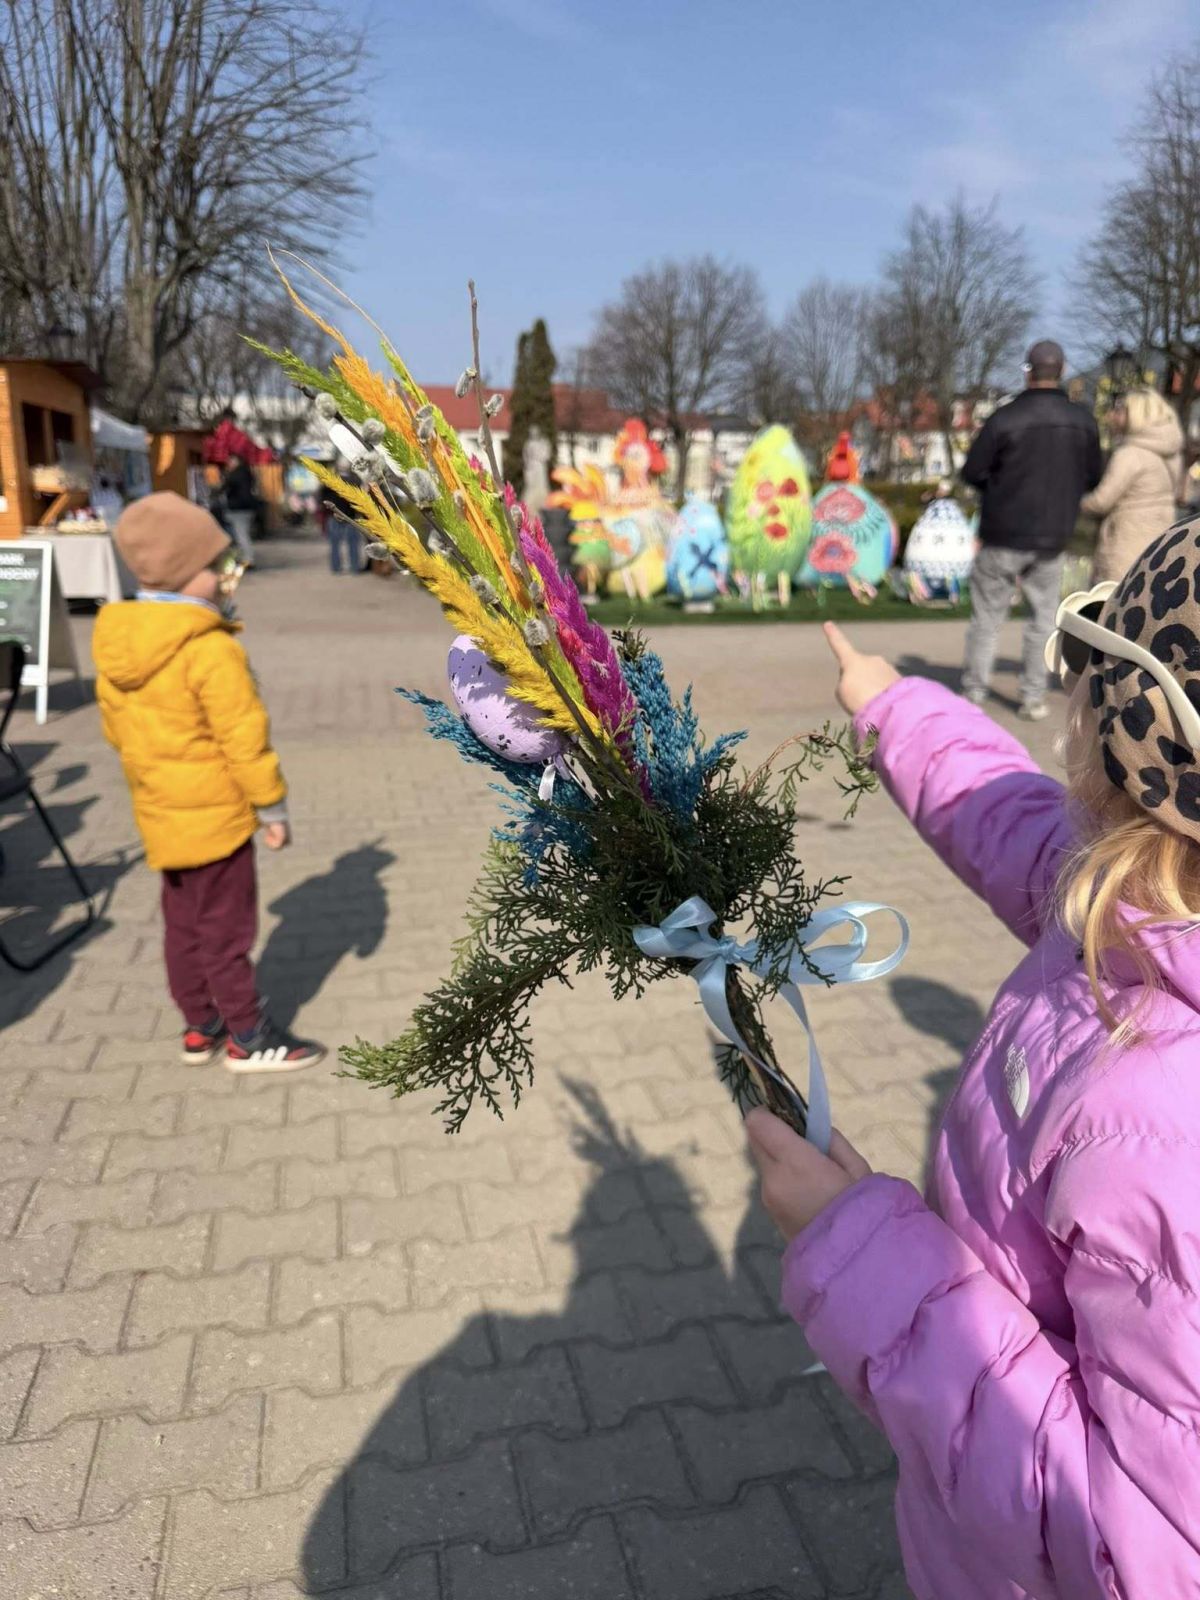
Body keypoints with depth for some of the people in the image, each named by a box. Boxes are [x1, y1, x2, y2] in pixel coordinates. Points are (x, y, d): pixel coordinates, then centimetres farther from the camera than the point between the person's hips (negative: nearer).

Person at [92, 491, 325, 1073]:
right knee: (225, 928, 3)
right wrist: (272, 806, -11)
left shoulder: (115, 644, 3)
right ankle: (249, 1038, 15)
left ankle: (201, 1026, 30)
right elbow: (243, 737, -21)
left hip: (160, 813, 8)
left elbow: (115, 726, 12)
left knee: (183, 925, 18)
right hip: (214, 812, -8)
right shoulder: (211, 649, -23)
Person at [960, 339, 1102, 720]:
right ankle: (1034, 698, 13)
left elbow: (972, 472, -7)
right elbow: (1092, 478, 6)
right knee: (1043, 618, 13)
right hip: (1051, 538, 3)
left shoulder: (1004, 418, -13)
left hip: (1003, 535, -2)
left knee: (987, 617, 8)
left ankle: (974, 694, 11)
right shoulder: (1083, 421, -3)